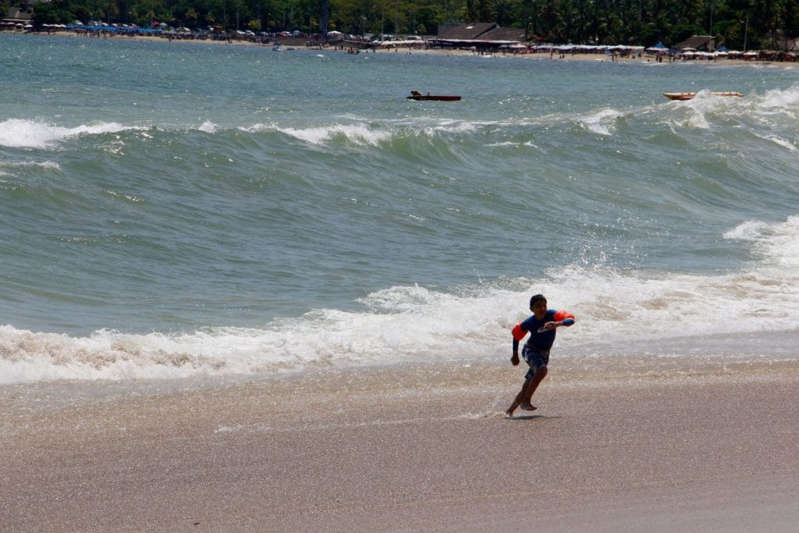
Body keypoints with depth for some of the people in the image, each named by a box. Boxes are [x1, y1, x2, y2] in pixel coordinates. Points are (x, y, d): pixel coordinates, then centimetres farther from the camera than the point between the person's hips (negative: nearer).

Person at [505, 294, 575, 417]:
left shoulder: (551, 315, -15)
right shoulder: (528, 323, -17)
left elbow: (571, 319, -25)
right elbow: (516, 334, 2)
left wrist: (557, 324, -45)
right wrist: (515, 355, 10)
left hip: (544, 354, 4)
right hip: (530, 350, -4)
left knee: (527, 387, 5)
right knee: (542, 370, -34)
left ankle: (510, 411, 18)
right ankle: (526, 402, -28)